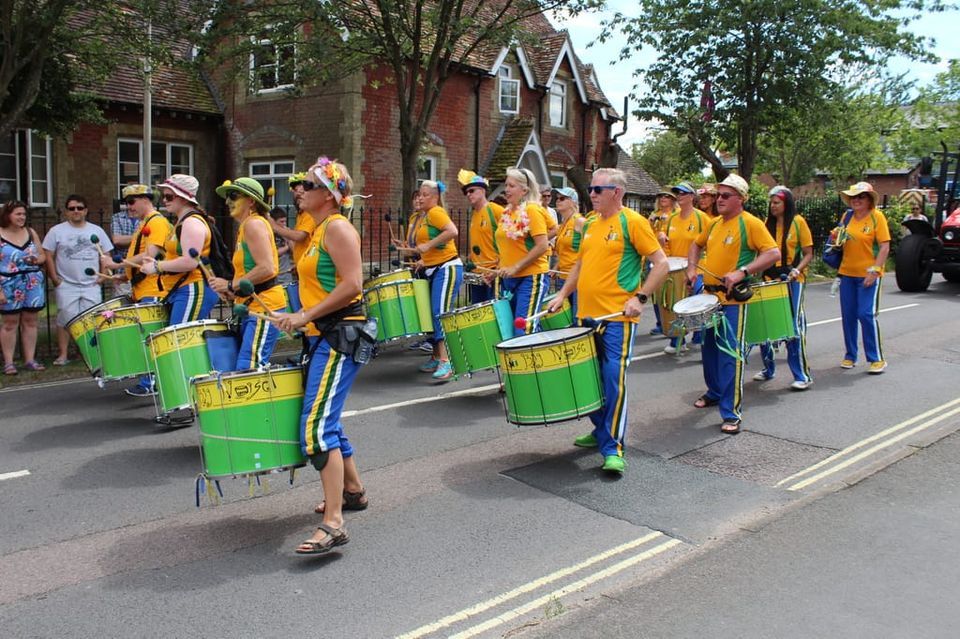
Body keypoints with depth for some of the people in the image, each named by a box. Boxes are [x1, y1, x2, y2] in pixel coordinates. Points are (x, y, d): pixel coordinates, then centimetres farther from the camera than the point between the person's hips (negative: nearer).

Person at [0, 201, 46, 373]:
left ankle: (30, 360, 14)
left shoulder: (30, 232, 9)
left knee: (30, 321, 7)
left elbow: (43, 256, 16)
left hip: (33, 284, 4)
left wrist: (36, 259, -9)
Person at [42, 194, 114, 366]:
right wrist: (54, 277, -5)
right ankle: (62, 354, 6)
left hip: (92, 286, 2)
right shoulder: (57, 231, 3)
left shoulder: (96, 231, 10)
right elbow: (48, 256, 2)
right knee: (65, 319, -2)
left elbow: (106, 255, 12)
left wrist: (103, 275, 2)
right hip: (66, 286, -2)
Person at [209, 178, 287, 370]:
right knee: (247, 369, 9)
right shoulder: (246, 226, 21)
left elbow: (267, 269, -21)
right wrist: (233, 291, 9)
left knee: (248, 369, -16)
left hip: (263, 307, -10)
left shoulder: (253, 224, -10)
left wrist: (231, 285, -14)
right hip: (253, 307, 10)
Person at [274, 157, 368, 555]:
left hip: (339, 336, -11)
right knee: (325, 420, 19)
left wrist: (307, 315, -20)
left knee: (316, 427, -18)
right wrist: (299, 317, 14)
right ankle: (352, 491, 35)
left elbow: (352, 285, -22)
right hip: (322, 337, 11)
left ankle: (333, 524, -17)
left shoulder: (337, 227, -11)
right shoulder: (319, 231, 18)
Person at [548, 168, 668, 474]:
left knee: (614, 381, -9)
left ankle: (613, 448, -3)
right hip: (587, 314, 7)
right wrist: (563, 294, 14)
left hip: (617, 318, -7)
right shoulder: (590, 225, 15)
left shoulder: (632, 222, -6)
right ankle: (601, 431, 31)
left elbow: (661, 263, -8)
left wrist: (640, 297, -16)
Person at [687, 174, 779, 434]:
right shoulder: (714, 224, 12)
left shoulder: (751, 223, -10)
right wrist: (692, 268, 9)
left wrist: (742, 272, -26)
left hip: (733, 299, -7)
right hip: (710, 296, 8)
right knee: (709, 349, 18)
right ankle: (715, 392, 37)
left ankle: (731, 413, -6)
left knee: (729, 354, -9)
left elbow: (773, 253, -17)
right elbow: (697, 245, 27)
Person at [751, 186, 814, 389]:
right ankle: (768, 369, 21)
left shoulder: (798, 222, -3)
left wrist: (796, 270, -19)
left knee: (793, 327, -7)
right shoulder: (768, 223, 10)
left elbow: (808, 254, -3)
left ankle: (803, 376, 0)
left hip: (792, 281, -5)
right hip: (770, 280, 5)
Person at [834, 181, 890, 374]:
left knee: (867, 314, -9)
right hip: (847, 273, 5)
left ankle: (876, 359, 2)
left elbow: (885, 247, -10)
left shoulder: (877, 217, -7)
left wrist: (874, 271, -17)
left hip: (868, 275, -5)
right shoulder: (847, 217, 8)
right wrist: (836, 239, -1)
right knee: (848, 315, 8)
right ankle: (850, 356, 21)